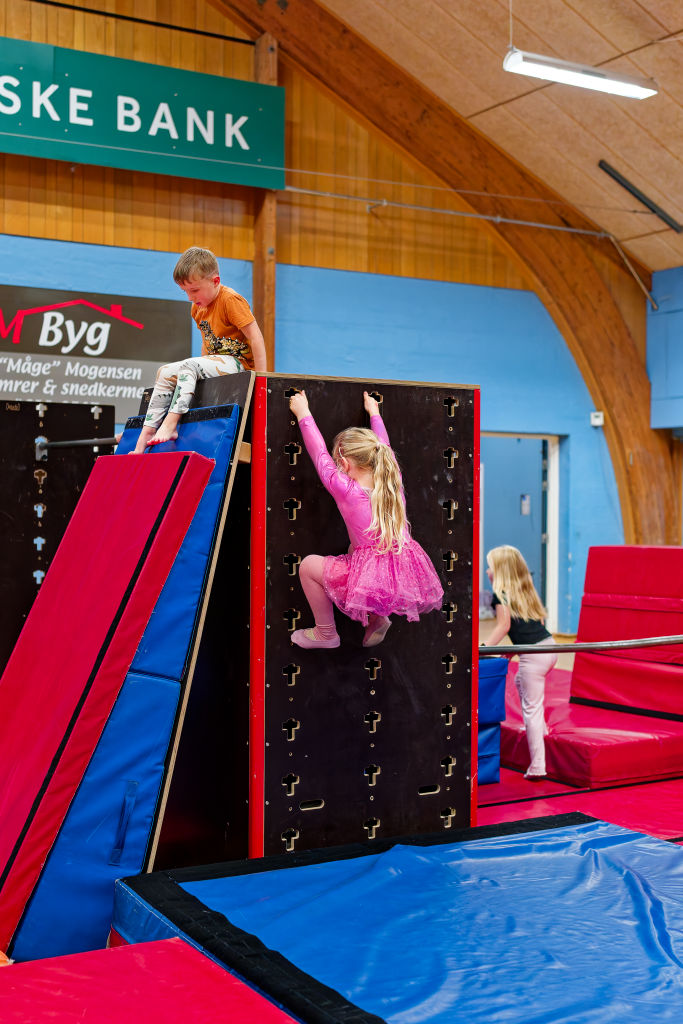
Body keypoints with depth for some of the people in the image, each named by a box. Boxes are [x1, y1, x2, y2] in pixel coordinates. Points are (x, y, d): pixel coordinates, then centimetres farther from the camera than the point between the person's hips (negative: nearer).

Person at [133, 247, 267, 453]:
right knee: (165, 372, -6)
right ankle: (148, 431, -12)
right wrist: (202, 372, 13)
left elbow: (255, 336, -18)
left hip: (236, 362, -9)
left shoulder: (230, 300, -14)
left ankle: (170, 422, -35)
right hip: (215, 362, 9)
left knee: (189, 366, -30)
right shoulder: (198, 307, 13)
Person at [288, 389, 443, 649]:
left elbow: (320, 455, 3)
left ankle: (326, 634, 24)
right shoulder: (392, 480, 4)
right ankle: (377, 620, 28)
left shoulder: (346, 491, -9)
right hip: (409, 581, 7)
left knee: (309, 565, 13)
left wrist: (303, 413, 16)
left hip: (374, 586, -7)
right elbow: (384, 446, 24)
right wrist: (374, 413, 41)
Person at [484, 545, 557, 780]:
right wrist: (511, 650, 22)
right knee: (521, 681, 34)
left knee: (531, 708, -3)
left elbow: (504, 625, -14)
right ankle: (539, 728, 38)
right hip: (549, 646, 8)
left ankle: (537, 767, -2)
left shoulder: (501, 594, -4)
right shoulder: (525, 590, 18)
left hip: (533, 655, -8)